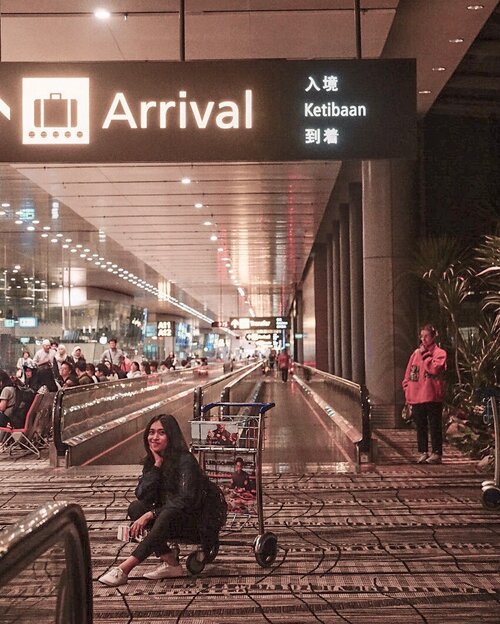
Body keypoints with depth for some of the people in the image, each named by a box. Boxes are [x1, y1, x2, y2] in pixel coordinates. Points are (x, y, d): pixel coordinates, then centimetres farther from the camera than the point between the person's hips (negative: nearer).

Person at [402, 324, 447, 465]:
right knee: (420, 427, 10)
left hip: (432, 396, -5)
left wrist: (425, 354, -11)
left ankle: (436, 453, 5)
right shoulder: (416, 353, 14)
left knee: (434, 426, -1)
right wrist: (407, 389, 3)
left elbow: (435, 368, -18)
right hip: (416, 397, 5)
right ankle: (423, 453, 18)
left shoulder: (439, 353, 0)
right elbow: (409, 373, 13)